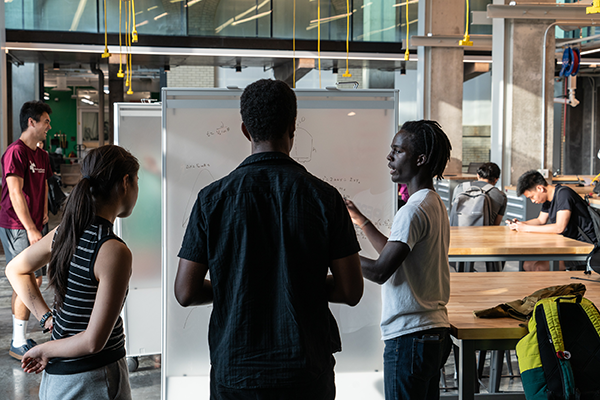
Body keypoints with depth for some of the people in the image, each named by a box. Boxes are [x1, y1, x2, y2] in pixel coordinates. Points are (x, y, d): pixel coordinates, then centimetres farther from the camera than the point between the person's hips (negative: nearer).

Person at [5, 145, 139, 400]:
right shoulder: (114, 252, -23)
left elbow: (15, 270, 18)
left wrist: (46, 318, 11)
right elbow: (93, 341, -24)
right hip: (95, 379, -7)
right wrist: (45, 350, -8)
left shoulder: (64, 233, -1)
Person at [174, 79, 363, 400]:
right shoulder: (324, 197, -7)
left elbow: (185, 292, -4)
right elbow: (351, 291, -5)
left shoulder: (213, 198, -6)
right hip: (306, 373, 0)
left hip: (234, 371, 1)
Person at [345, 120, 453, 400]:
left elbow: (379, 272, -22)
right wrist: (360, 221, 21)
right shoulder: (434, 204, 14)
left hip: (409, 337, -10)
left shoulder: (415, 209, -18)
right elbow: (395, 253, 22)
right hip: (434, 332, 10)